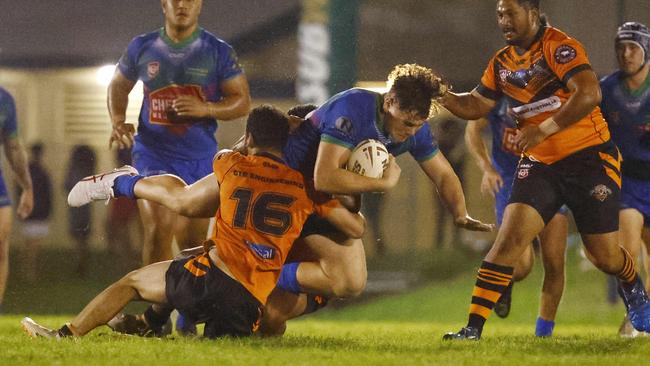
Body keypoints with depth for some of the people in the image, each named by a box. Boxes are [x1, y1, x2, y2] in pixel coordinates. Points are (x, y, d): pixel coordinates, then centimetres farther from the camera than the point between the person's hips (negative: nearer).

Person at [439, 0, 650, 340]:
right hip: (539, 163, 5)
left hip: (589, 157, -5)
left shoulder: (559, 47, -16)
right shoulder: (502, 63, 7)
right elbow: (477, 104, 17)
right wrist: (443, 96, -4)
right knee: (510, 237, -13)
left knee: (605, 256, 1)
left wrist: (542, 131, -31)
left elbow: (589, 94, -28)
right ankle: (473, 327, -16)